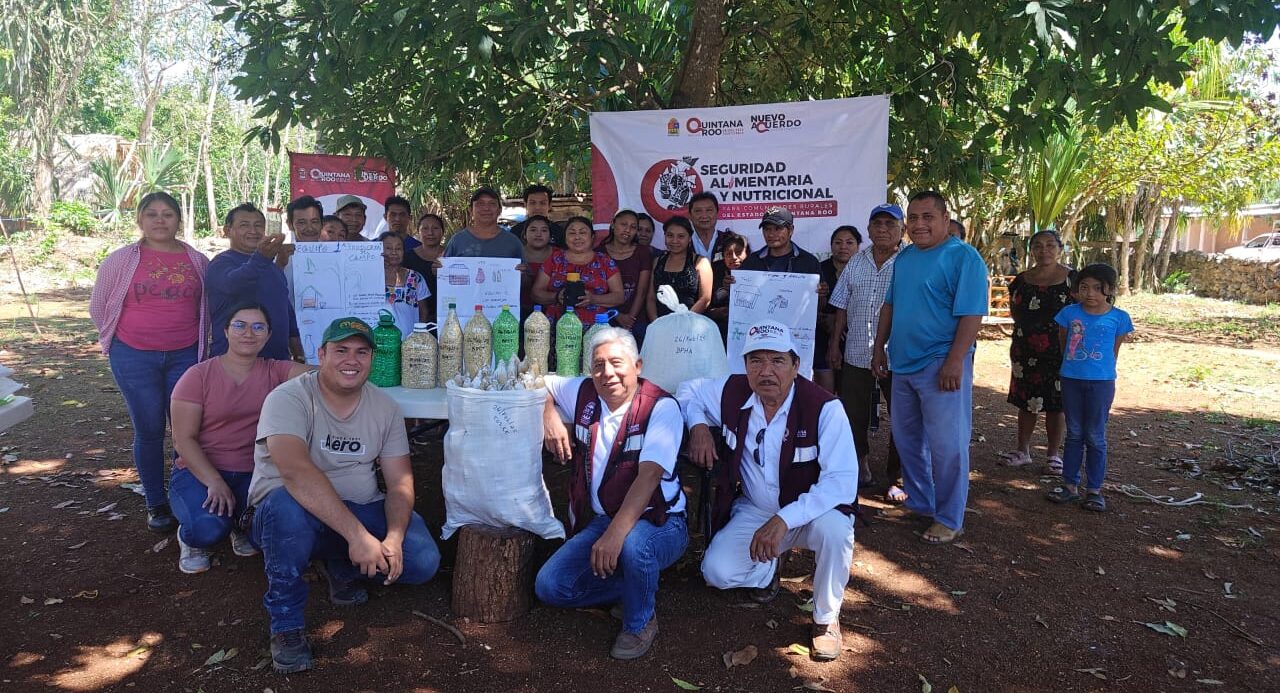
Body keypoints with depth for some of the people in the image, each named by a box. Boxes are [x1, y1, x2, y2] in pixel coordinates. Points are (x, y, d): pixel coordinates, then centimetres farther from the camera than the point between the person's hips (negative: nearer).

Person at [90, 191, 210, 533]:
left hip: (185, 356, 1)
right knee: (149, 431, 5)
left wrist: (201, 346, 8)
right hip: (135, 359, -1)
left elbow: (206, 309, 14)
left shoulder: (198, 261, 4)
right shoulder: (121, 260, 0)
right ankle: (156, 504, 19)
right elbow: (98, 307, 8)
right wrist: (135, 338, 7)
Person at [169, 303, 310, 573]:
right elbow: (183, 439, -8)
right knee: (209, 528, -31)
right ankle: (191, 539, 10)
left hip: (252, 474, 2)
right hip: (199, 472, -2)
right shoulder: (198, 376, -4)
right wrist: (214, 483, -20)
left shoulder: (275, 372, 3)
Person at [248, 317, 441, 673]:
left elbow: (400, 483, -5)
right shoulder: (288, 399, -17)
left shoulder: (385, 407, 0)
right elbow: (296, 471, -34)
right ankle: (286, 622, -16)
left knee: (422, 560, -19)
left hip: (361, 510, 4)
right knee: (289, 504, -39)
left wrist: (393, 539, -25)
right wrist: (357, 535, -40)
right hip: (284, 516, -4)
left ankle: (343, 569, 14)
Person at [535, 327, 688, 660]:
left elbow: (650, 474, -30)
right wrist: (550, 418, -4)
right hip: (599, 521, 6)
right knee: (549, 586, -9)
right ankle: (635, 589, 12)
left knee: (633, 544, -39)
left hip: (657, 523, -5)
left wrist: (616, 532, -41)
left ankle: (640, 622, -7)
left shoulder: (661, 407, -17)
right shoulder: (584, 393, 0)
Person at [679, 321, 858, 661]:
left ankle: (826, 618, -7)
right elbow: (689, 391, 10)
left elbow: (842, 481, -31)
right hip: (753, 511, 3)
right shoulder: (732, 393, -11)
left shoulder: (824, 408, -24)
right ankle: (767, 570, 19)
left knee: (835, 528, -36)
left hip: (809, 512, -3)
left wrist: (783, 520, -41)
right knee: (717, 571, -19)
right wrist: (697, 425, -12)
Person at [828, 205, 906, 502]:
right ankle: (860, 469, 30)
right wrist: (834, 343, 9)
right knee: (854, 416, 12)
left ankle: (896, 478, 20)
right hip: (856, 353, 4)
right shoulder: (856, 262, 9)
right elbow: (842, 307, 13)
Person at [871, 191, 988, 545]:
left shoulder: (963, 257, -11)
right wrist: (879, 348, 14)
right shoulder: (903, 257, 12)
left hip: (941, 366, -7)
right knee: (907, 439, 16)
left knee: (946, 445, -1)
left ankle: (949, 520, 12)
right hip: (903, 364, 8)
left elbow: (972, 314, -17)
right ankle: (919, 502, 32)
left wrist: (954, 361, -22)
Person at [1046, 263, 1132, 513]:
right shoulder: (1069, 313, -2)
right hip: (1071, 380, 2)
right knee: (1074, 434, 11)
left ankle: (1094, 489, 15)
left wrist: (1103, 371, 7)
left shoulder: (1118, 317, -4)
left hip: (1101, 382, -1)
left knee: (1096, 437, 6)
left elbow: (1114, 351, 5)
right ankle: (1070, 485, 19)